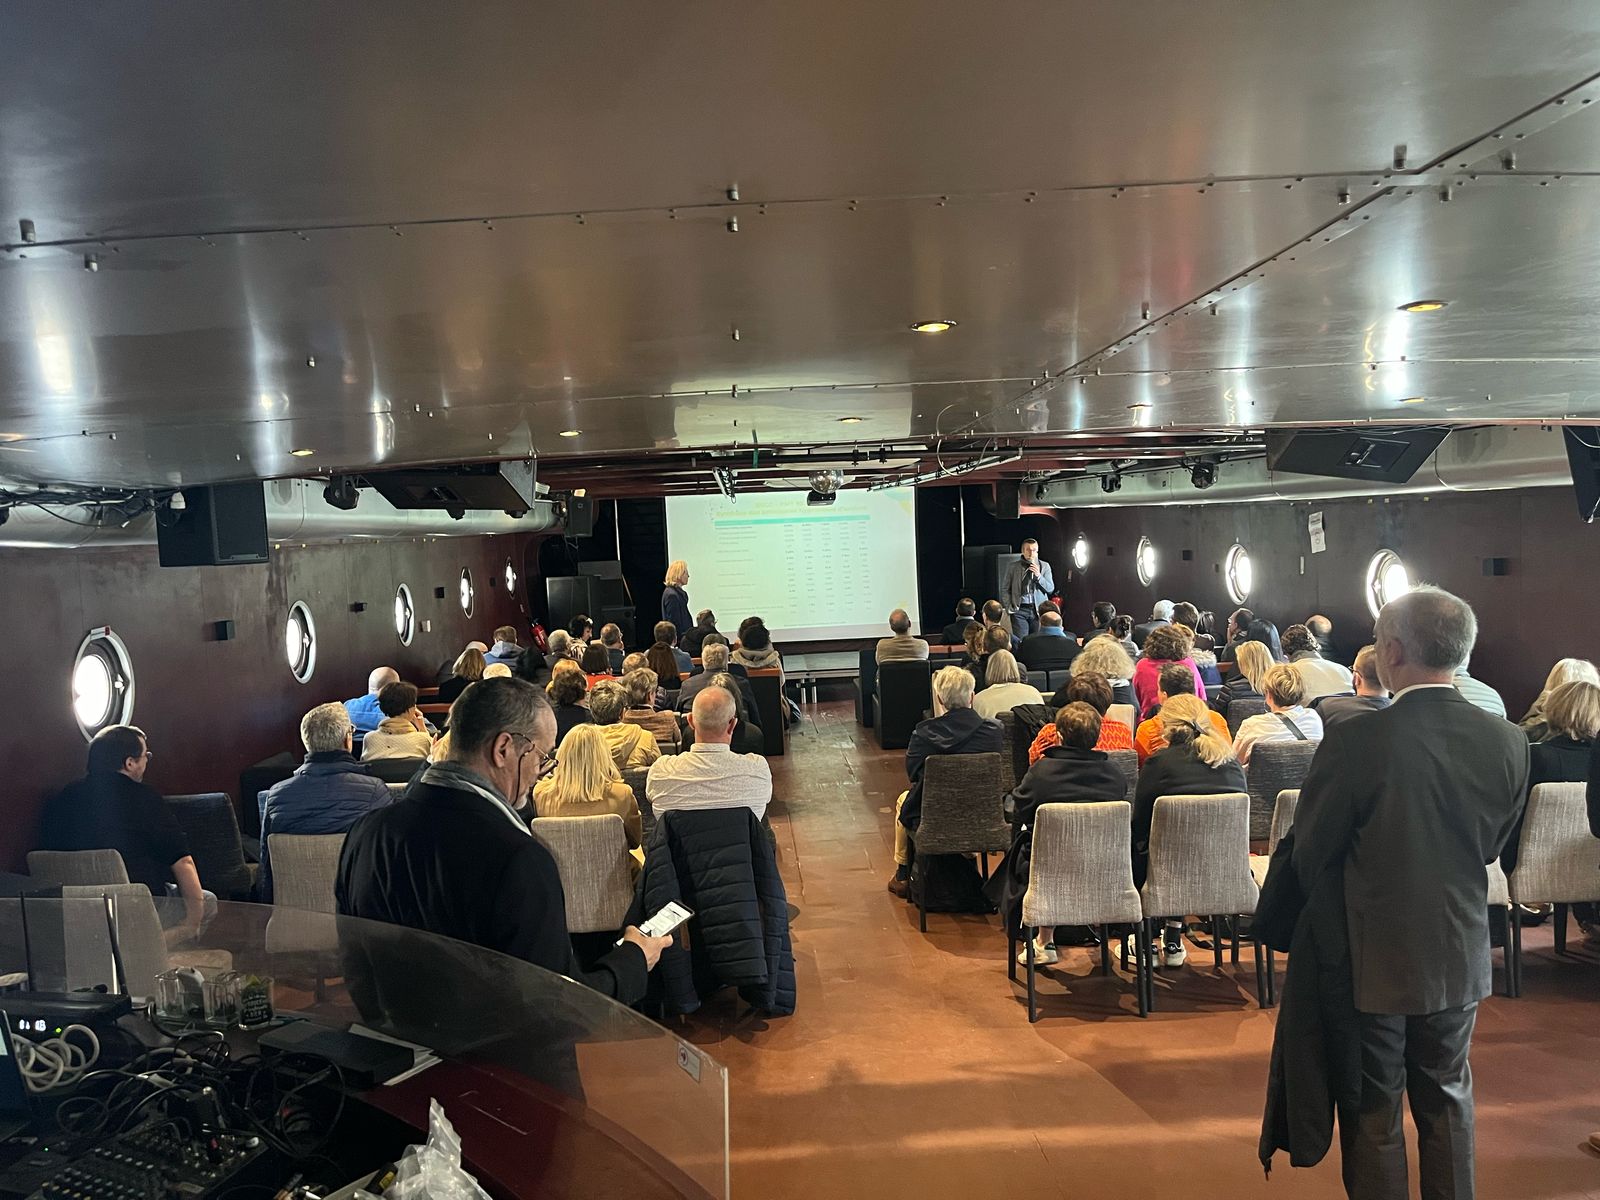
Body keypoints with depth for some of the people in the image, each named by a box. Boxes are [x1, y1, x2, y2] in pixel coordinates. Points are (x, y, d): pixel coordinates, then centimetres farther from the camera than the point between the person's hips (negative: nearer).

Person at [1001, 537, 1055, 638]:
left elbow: (1050, 588, 3)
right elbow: (1005, 589, 9)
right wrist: (1009, 607, -2)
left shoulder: (1044, 566, 8)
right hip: (1019, 610, -1)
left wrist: (1038, 576, -11)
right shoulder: (1013, 567, 6)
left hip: (1039, 610, 1)